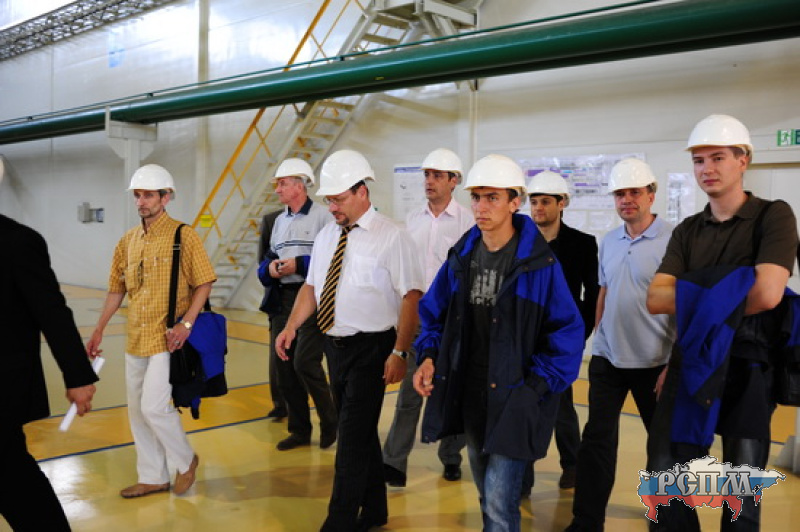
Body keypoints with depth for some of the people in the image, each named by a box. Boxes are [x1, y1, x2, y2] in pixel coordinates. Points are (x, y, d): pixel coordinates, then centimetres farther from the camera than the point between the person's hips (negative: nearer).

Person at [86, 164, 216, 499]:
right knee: (137, 411, 12)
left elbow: (204, 283, -8)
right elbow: (116, 289, 16)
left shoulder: (183, 236, -8)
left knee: (153, 407, -10)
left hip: (167, 339, -7)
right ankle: (153, 478, 28)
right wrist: (98, 331, 12)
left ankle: (185, 460, 16)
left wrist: (186, 323, -18)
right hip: (135, 339, 7)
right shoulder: (128, 241, 10)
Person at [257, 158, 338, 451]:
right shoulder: (280, 221, 18)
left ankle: (330, 422, 10)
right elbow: (269, 259, 21)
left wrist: (299, 265, -18)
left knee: (305, 362, -13)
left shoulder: (322, 216, -7)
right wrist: (269, 268, -1)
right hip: (282, 299, 8)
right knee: (284, 366, 9)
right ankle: (299, 429, 24)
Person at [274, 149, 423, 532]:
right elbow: (311, 286, 16)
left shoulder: (390, 237, -12)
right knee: (361, 432, 17)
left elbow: (411, 297, -16)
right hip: (335, 345, 7)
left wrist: (400, 352, -21)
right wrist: (291, 326, 3)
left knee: (354, 437, -5)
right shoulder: (326, 235, 9)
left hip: (371, 349, -7)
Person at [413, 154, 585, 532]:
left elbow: (567, 331, -10)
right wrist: (429, 355, -4)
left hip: (513, 398, -5)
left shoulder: (539, 263, -12)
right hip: (468, 394, 6)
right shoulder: (461, 257, 3)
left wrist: (536, 386, -15)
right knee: (487, 493, 21)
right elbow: (434, 312, 12)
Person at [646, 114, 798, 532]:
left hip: (749, 365, -4)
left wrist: (697, 298, -9)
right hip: (691, 361, 4)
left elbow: (767, 294, -21)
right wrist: (721, 291, -16)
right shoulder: (688, 230, 8)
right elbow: (655, 299, -4)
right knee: (665, 475, 8)